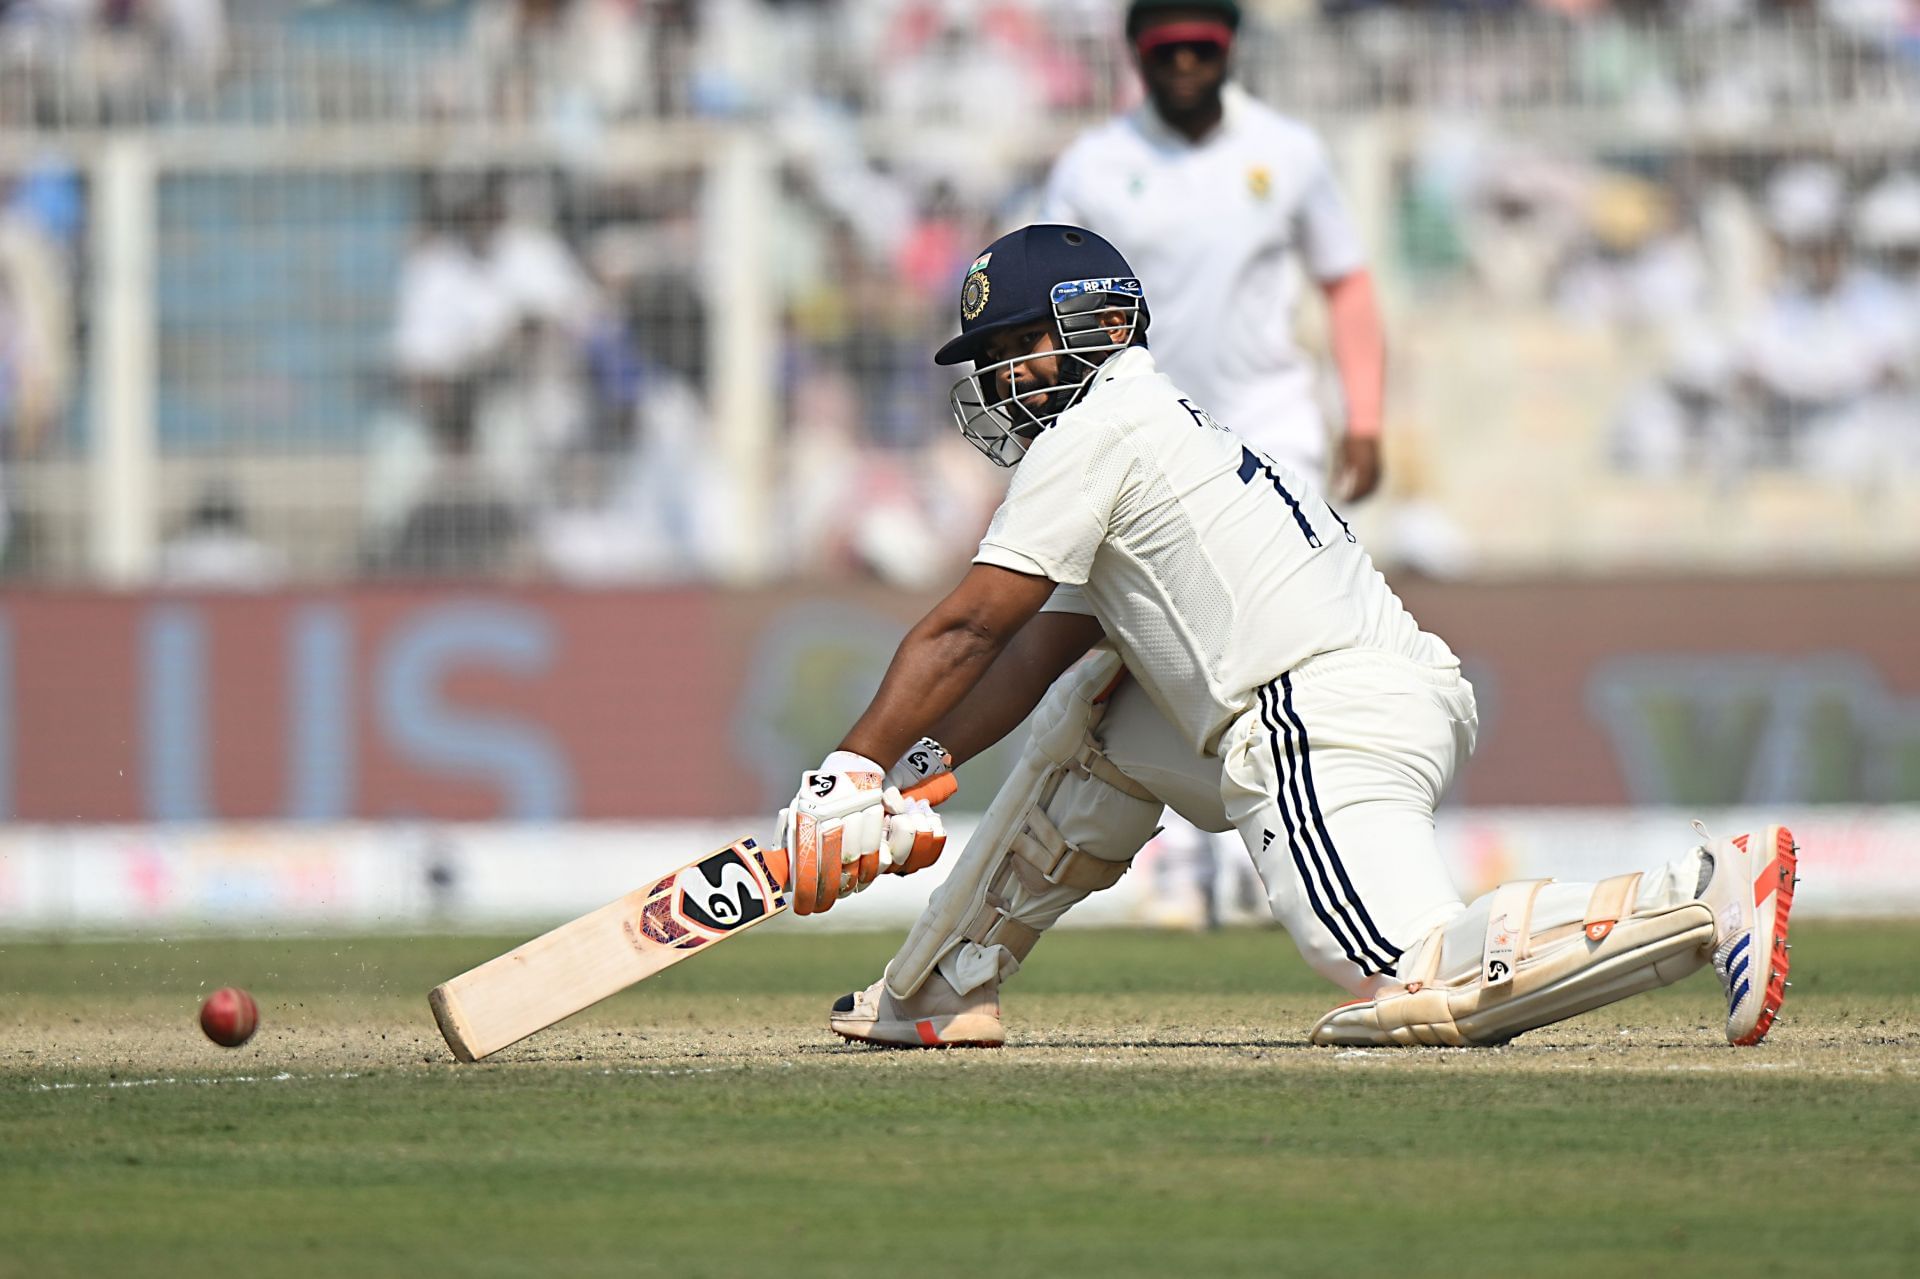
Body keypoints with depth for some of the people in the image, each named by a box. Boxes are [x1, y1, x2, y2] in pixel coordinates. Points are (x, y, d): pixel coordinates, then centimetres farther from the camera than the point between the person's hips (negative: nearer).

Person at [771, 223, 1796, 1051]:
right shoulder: (1164, 428, 30)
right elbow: (1037, 652, 26)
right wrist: (908, 775, 17)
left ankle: (1717, 890, -27)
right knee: (1093, 720, 27)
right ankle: (941, 990, 27)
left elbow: (962, 633, 0)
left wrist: (848, 774, 4)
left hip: (1321, 715, -10)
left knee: (1415, 992, -25)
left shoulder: (1099, 430, 1)